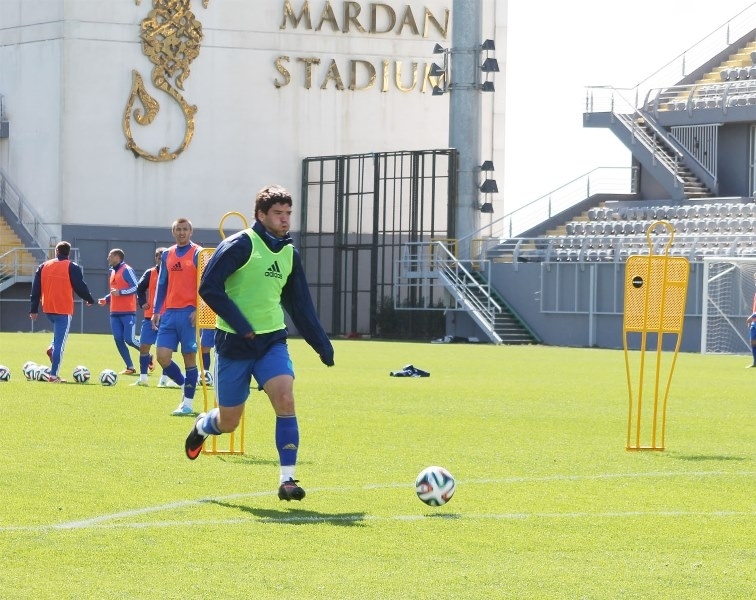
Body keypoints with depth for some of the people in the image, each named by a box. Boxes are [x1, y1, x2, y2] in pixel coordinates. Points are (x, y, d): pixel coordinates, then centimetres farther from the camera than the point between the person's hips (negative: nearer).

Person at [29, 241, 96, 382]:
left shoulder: (44, 266, 7)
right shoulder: (72, 267, -6)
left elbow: (36, 288, 7)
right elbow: (80, 287, -5)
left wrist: (34, 309, 11)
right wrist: (90, 300, 14)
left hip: (48, 308, 5)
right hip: (64, 309, -5)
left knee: (59, 332, 31)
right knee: (60, 342, -3)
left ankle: (52, 348, 2)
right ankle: (54, 375, -6)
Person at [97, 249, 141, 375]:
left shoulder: (127, 270, -9)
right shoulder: (113, 272, 17)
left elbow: (136, 287, -15)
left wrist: (120, 292, -23)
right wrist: (106, 300, 13)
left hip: (128, 312, -8)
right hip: (115, 312, 8)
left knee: (129, 339, -12)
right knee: (118, 340, -1)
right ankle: (130, 367, 5)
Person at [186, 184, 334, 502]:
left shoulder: (290, 254, 8)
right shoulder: (240, 245, -12)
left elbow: (301, 305, 17)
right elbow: (209, 287, -17)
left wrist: (322, 344, 15)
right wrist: (241, 326, -20)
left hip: (272, 340, 4)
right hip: (233, 344, -4)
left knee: (285, 398, -20)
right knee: (228, 422, 5)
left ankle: (287, 479, -16)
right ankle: (202, 426, 43)